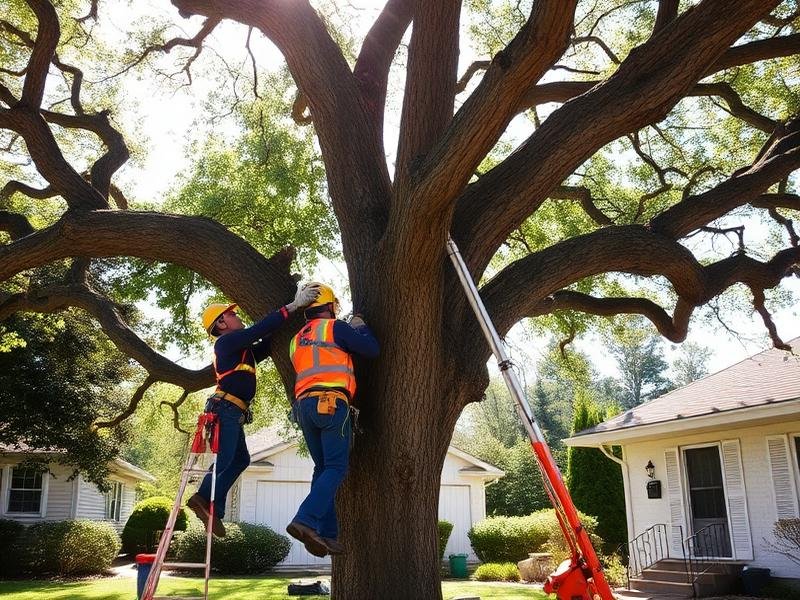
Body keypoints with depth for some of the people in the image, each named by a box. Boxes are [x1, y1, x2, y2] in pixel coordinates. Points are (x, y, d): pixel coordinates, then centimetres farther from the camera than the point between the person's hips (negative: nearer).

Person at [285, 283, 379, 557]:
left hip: (304, 404, 7)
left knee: (323, 469, 11)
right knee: (336, 468, -7)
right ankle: (306, 520, -24)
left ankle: (327, 535, 5)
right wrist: (361, 327, 21)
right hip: (331, 403, -7)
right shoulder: (335, 327, 3)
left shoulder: (297, 340, 25)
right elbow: (372, 350, 2)